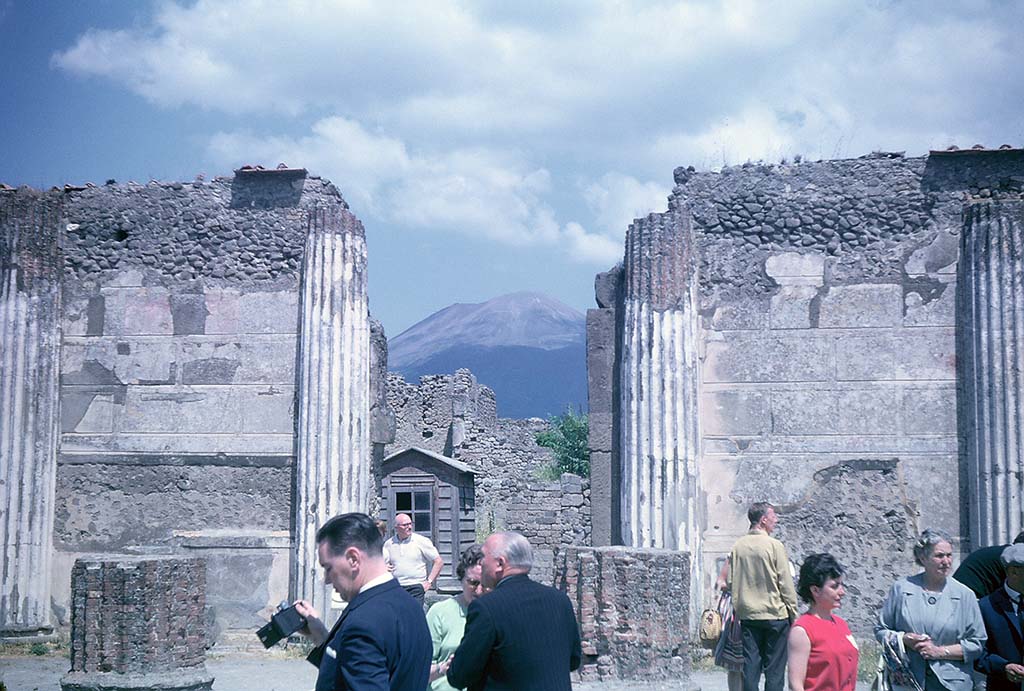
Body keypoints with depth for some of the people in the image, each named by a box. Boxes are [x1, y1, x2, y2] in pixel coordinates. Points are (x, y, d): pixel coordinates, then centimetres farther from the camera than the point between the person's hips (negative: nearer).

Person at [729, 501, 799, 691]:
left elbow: (731, 582, 9)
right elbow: (786, 584, -8)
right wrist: (793, 613, 0)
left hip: (747, 614, 4)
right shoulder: (774, 545, -11)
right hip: (775, 614, -4)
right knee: (774, 668, 2)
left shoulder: (737, 546, 4)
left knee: (750, 666, 7)